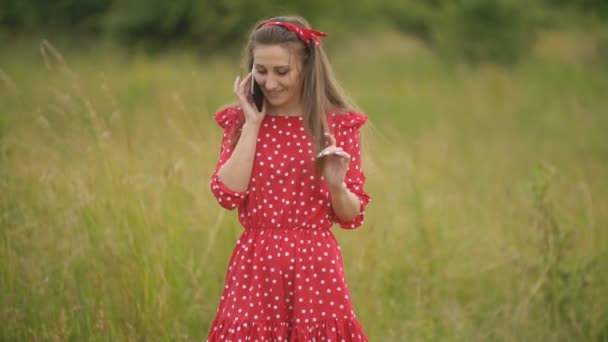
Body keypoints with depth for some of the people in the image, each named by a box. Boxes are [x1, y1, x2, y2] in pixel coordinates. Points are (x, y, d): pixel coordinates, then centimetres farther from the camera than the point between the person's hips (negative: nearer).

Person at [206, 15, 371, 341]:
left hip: (315, 267, -1)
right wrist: (252, 124, -7)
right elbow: (227, 194, -10)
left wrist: (337, 185, -18)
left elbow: (351, 216, 2)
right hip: (256, 266, 1)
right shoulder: (240, 122, 5)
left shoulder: (338, 124, 0)